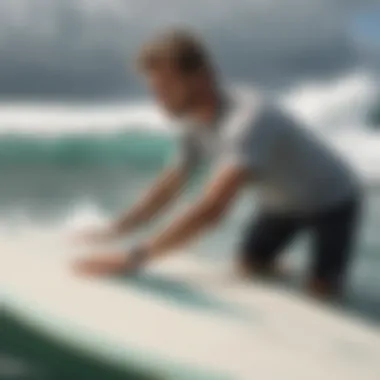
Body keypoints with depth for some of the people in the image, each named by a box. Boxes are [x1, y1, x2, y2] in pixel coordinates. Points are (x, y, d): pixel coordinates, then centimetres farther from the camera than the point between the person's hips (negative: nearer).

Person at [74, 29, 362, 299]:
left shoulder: (248, 120, -41)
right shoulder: (196, 126, -15)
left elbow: (212, 209, -52)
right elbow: (167, 189, -5)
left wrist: (133, 258, -54)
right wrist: (115, 231, -19)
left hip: (333, 200, -7)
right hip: (283, 201, 7)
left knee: (320, 294, -12)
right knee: (249, 265, 7)